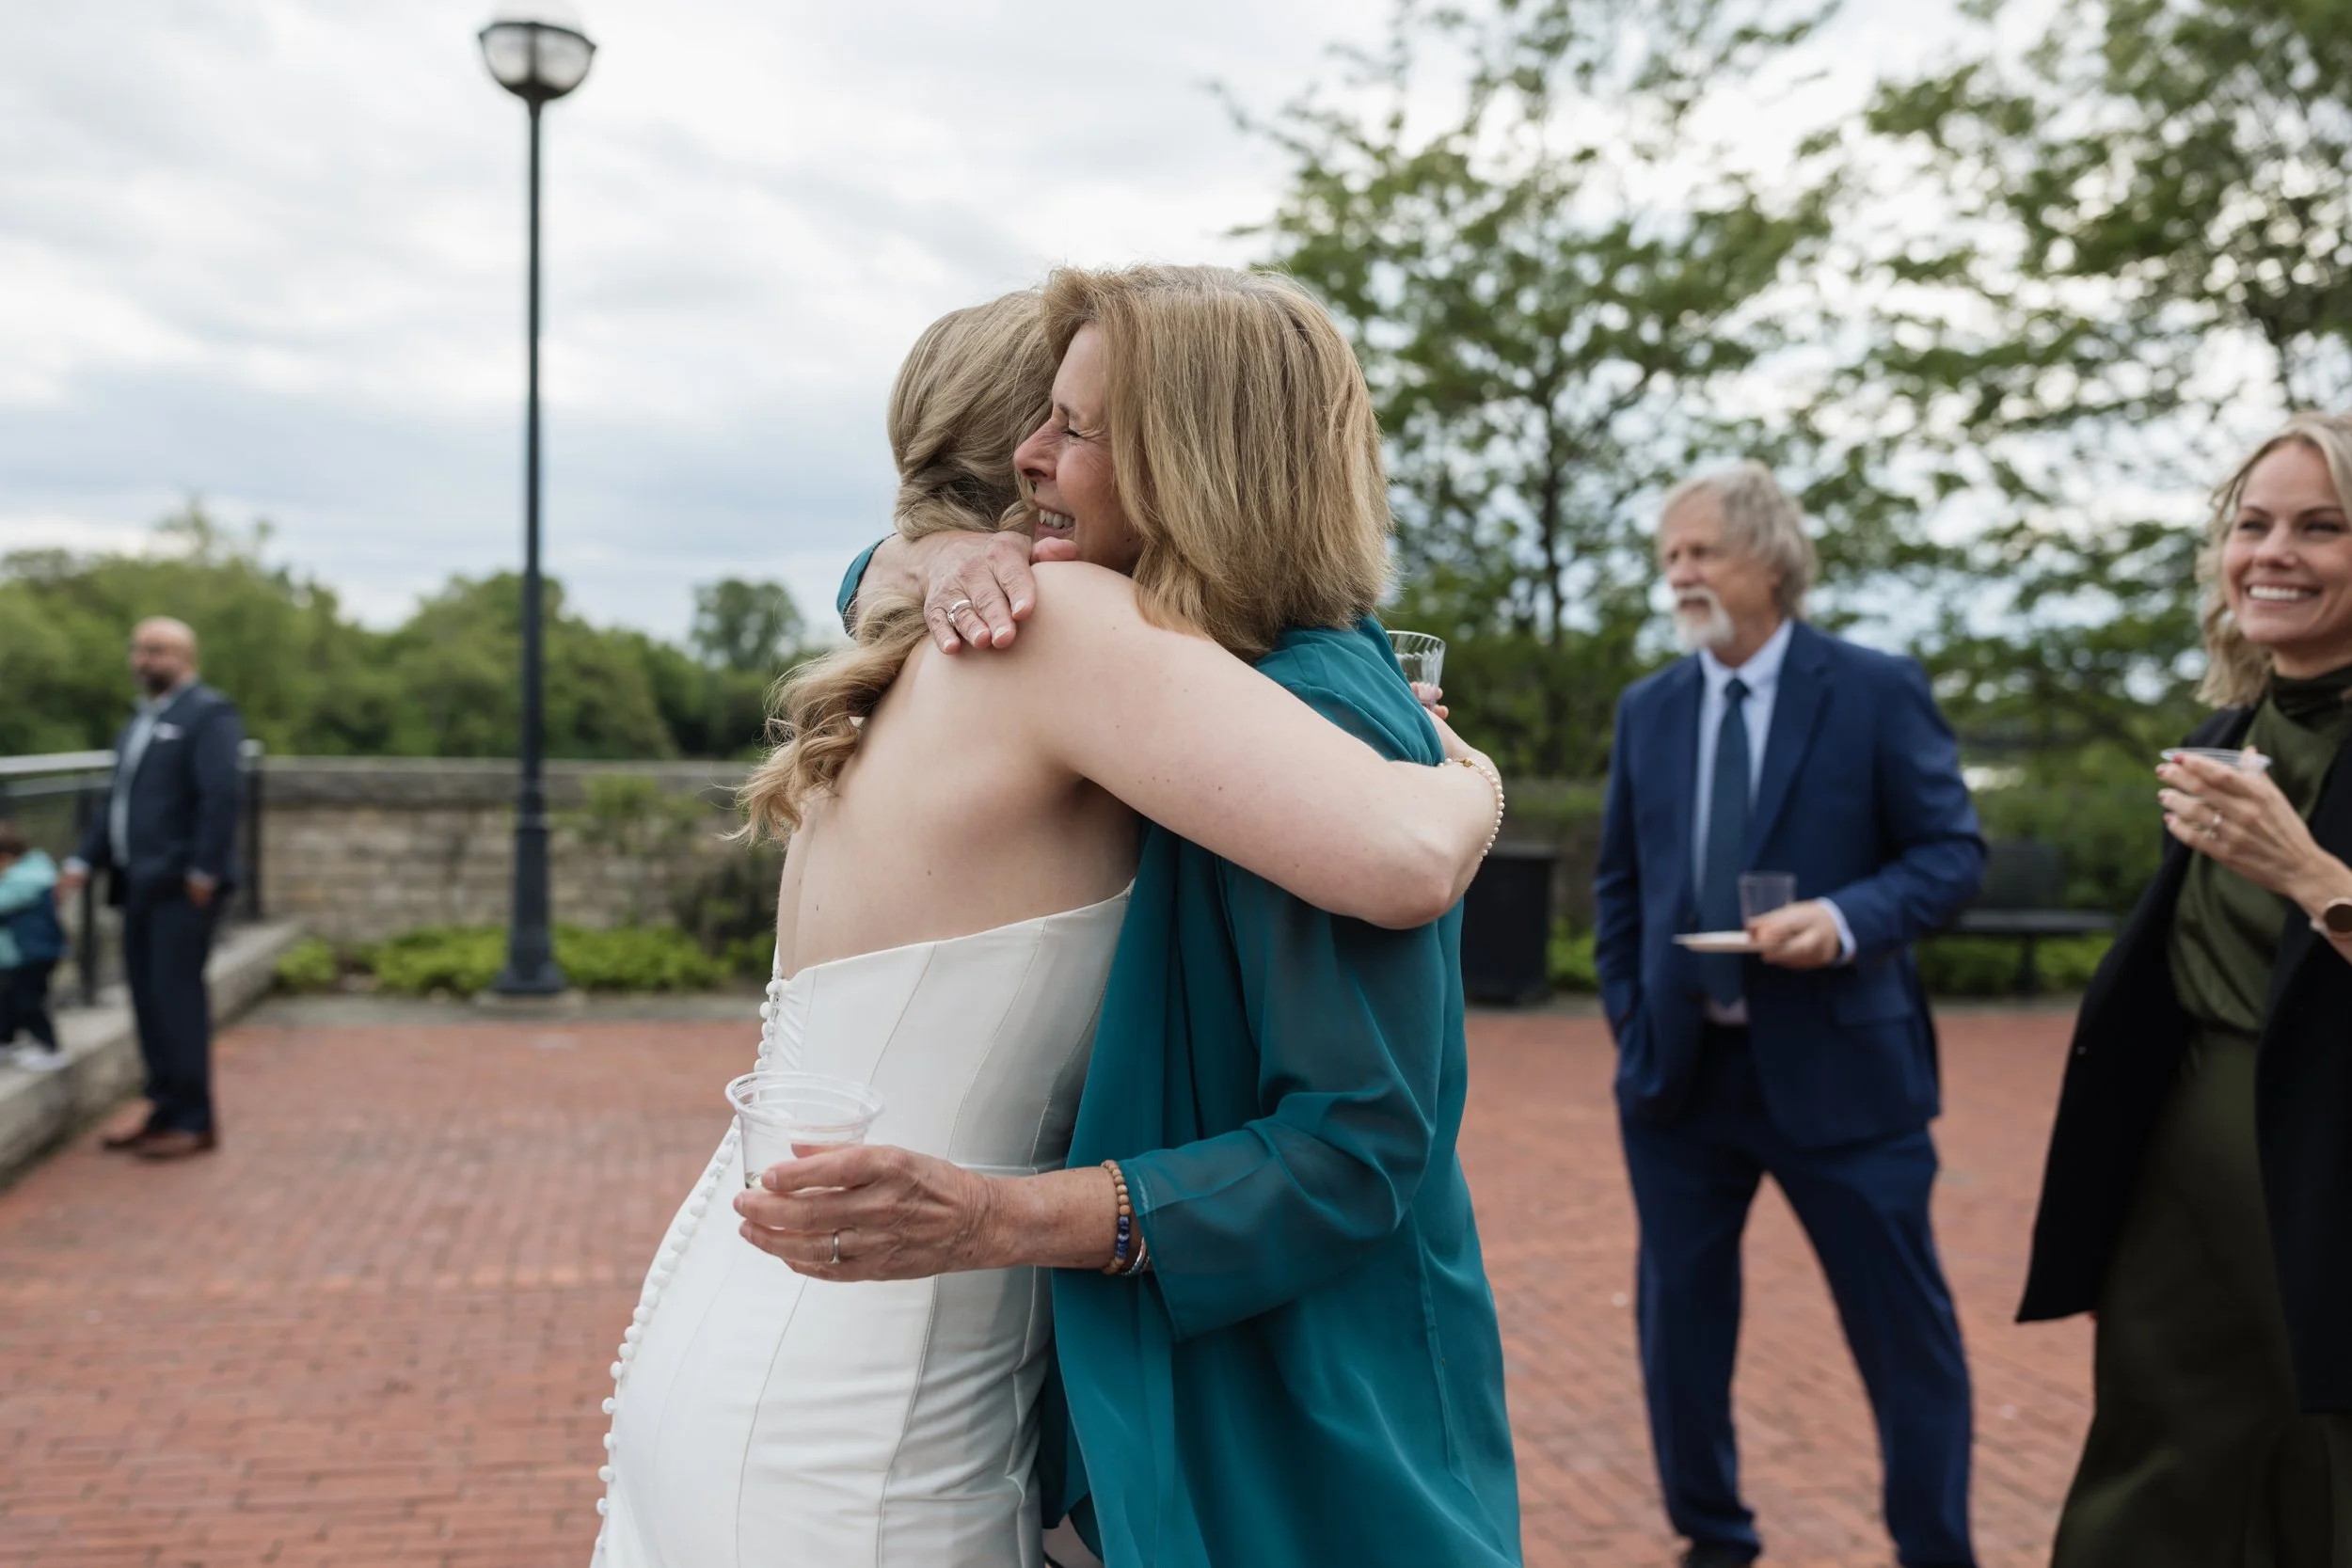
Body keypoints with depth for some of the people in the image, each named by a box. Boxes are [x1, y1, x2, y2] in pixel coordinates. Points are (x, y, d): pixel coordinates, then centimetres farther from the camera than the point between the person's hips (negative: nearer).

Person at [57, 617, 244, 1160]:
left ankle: (193, 1122, 1)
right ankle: (164, 1106, 21)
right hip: (141, 884, 8)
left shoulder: (208, 713, -9)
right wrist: (86, 861, 14)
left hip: (181, 886, -8)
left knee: (176, 995, -7)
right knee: (147, 996, 11)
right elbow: (117, 800, 22)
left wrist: (203, 872, -20)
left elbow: (221, 796, -17)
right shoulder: (142, 719, 19)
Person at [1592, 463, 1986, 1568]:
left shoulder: (1877, 691, -5)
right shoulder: (1646, 709, 7)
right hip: (1677, 1070, 4)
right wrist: (1627, 1018, 6)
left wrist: (1850, 919, -23)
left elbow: (1953, 850, -5)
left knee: (1904, 1328, 6)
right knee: (1679, 1319, 12)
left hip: (1836, 1066, -4)